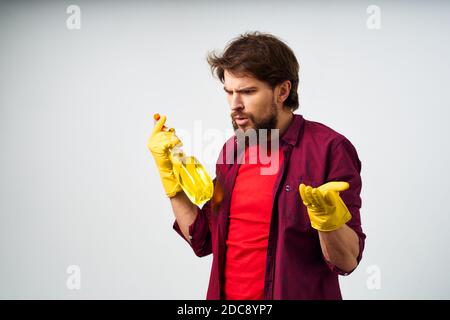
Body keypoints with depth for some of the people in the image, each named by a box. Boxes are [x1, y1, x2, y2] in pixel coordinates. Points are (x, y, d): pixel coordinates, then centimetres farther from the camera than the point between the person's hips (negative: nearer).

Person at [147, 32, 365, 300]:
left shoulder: (329, 149, -15)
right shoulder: (232, 148, 4)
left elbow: (347, 262, -15)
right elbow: (202, 241, 5)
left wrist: (328, 219, -33)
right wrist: (170, 173, 0)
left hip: (298, 294, -5)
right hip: (227, 294, 6)